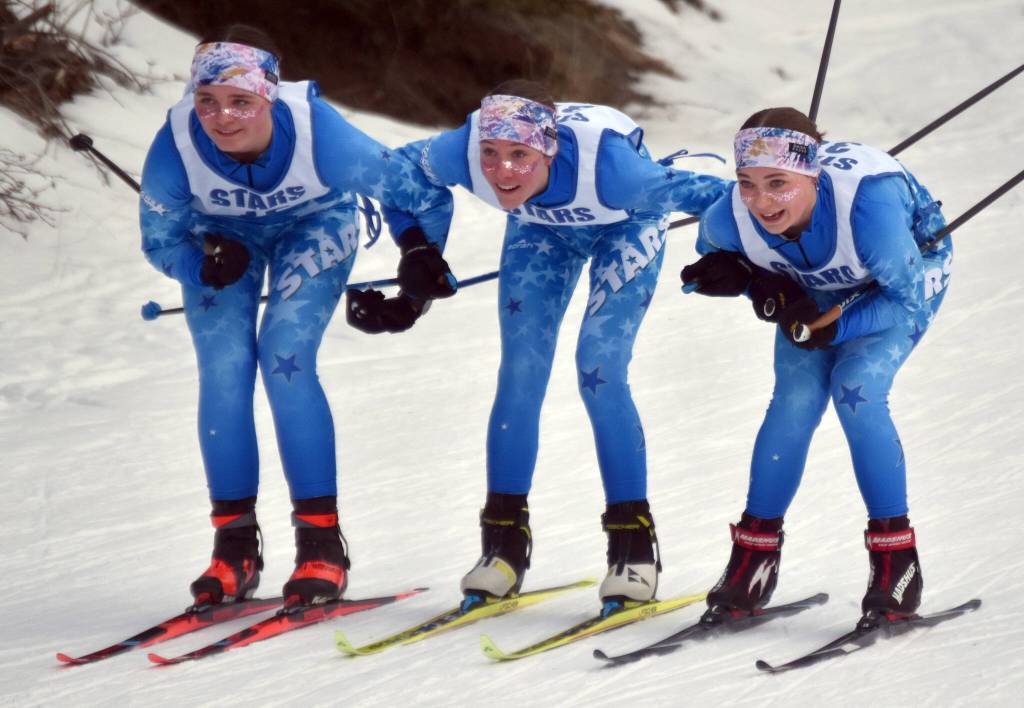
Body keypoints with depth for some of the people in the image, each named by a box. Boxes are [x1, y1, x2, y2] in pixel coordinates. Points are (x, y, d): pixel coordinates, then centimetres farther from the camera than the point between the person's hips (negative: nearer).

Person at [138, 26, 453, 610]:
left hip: (313, 226, -2)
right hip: (220, 234, 2)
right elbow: (159, 239, -14)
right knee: (223, 371, -11)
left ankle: (322, 542, -12)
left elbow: (424, 196, -25)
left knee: (285, 356, -19)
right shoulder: (177, 144, -33)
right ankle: (235, 545, 1)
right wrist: (206, 267, -34)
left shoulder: (317, 132, -38)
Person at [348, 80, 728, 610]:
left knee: (599, 373, -16)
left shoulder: (603, 163, -44)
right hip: (542, 227, 3)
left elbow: (699, 194, -31)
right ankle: (504, 542, 5)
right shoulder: (461, 152, -34)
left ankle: (633, 543, -4)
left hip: (626, 225, -3)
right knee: (520, 373, -5)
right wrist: (416, 248, -21)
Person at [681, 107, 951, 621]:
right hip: (819, 284, 4)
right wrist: (754, 282, -24)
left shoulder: (866, 199, -44)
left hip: (913, 269, -4)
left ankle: (896, 557, -10)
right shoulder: (734, 215, -31)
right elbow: (713, 253, -5)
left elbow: (910, 301, -29)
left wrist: (830, 328, -34)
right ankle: (755, 551, 4)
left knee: (856, 388, -21)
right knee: (796, 397, -11)